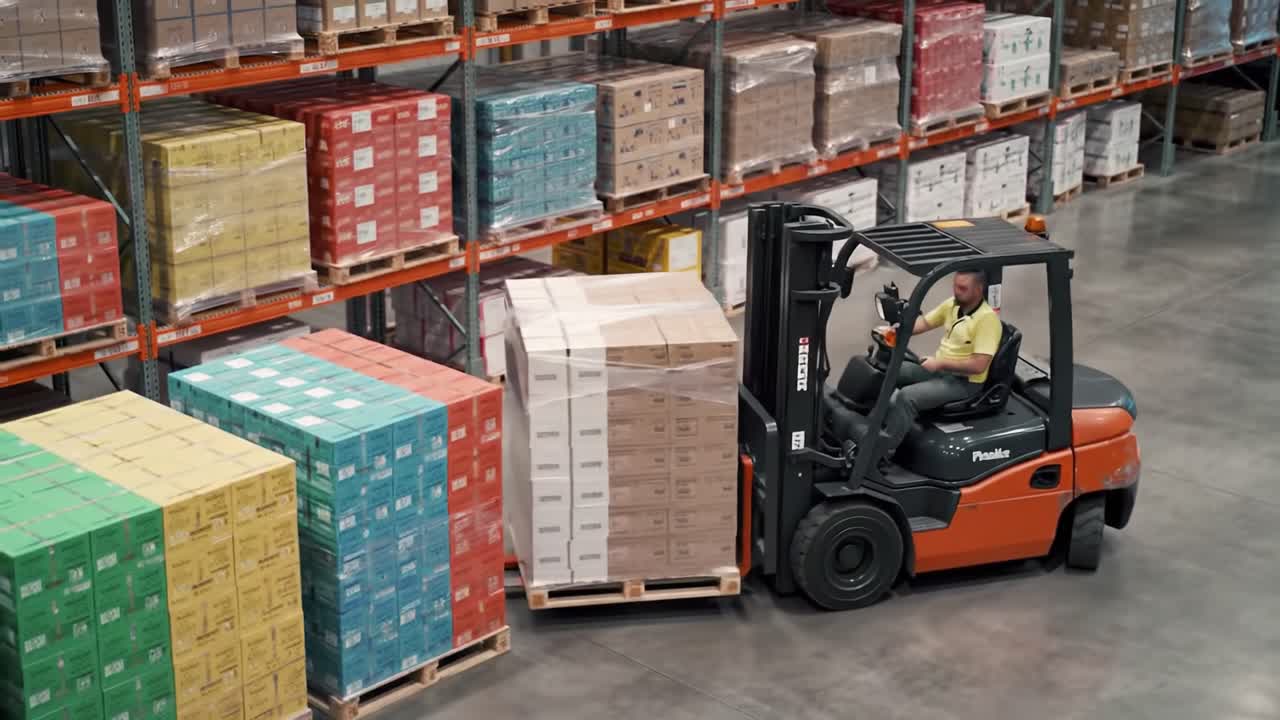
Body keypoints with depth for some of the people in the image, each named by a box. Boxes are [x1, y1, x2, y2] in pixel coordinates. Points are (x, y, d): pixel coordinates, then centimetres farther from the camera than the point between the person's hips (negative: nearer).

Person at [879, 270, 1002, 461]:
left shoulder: (987, 319, -22)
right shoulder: (953, 304, 3)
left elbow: (978, 366, -27)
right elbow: (923, 322, 10)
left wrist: (939, 363, -22)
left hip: (964, 382, -9)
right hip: (939, 369, 9)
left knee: (907, 396, -28)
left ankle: (883, 451, -22)